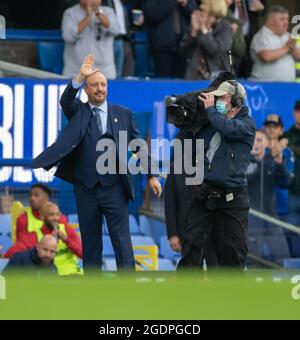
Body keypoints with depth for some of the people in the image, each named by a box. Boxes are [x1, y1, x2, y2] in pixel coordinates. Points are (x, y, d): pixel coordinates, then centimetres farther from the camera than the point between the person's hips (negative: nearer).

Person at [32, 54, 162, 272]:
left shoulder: (123, 114, 8)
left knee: (122, 240, -5)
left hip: (114, 188, -1)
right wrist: (80, 77, -29)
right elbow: (66, 101, -15)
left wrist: (151, 175, 4)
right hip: (86, 188, 1)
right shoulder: (78, 112, 7)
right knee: (90, 243, 6)